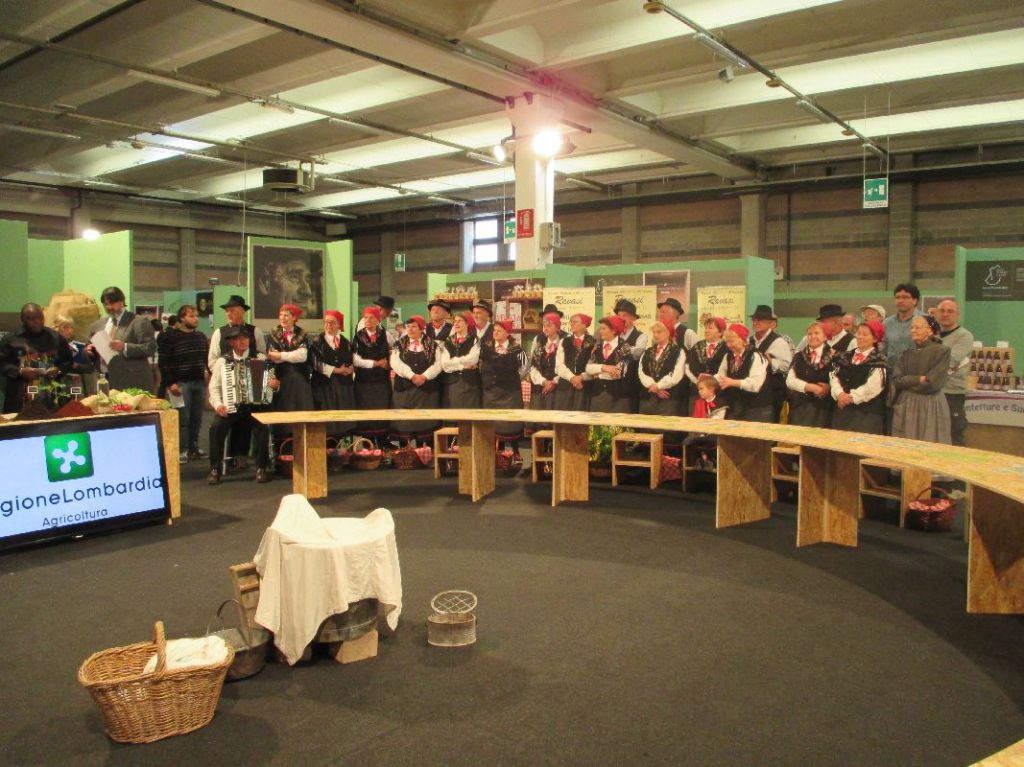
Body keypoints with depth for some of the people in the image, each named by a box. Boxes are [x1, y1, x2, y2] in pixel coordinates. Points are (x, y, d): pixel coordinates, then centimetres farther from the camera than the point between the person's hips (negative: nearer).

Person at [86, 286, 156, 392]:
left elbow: (150, 348, -11)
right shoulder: (97, 325, 17)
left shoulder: (139, 322, -2)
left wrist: (124, 347, -21)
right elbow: (93, 355, 24)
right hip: (104, 383, 5)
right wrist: (90, 350, 2)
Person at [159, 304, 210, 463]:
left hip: (200, 382, 5)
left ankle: (194, 447, 18)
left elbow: (207, 358, 20)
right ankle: (182, 450, 3)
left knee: (197, 418, 8)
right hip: (181, 383, -5)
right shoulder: (170, 337, -5)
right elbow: (164, 362, -7)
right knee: (183, 418, -4)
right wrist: (170, 383, -13)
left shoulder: (201, 336, 12)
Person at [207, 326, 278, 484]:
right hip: (230, 407, 1)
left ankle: (261, 468, -13)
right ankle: (215, 469, -13)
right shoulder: (222, 361, 8)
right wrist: (218, 404, -10)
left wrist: (275, 384, -16)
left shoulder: (260, 358, 7)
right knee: (216, 427, -27)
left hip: (254, 406, -1)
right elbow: (214, 386, 6)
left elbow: (270, 380, 8)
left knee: (262, 427, -29)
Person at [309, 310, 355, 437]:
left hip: (344, 384, 4)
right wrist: (336, 370, -13)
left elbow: (352, 361, 15)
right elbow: (317, 363, -8)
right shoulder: (318, 341, 2)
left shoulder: (346, 342, 15)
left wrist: (350, 370, -7)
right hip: (325, 383, -3)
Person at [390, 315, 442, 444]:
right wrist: (412, 376, -15)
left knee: (427, 420, -2)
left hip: (427, 388, -1)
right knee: (405, 420, -1)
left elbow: (437, 364, -2)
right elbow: (396, 363, -5)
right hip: (405, 387, 1)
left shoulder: (432, 345, 6)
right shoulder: (400, 344, 8)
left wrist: (424, 376, -15)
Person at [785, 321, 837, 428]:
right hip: (799, 406, 3)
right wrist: (809, 387, -13)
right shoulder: (799, 356, 11)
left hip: (822, 408, -3)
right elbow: (790, 380, 0)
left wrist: (829, 387, -24)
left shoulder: (834, 356, 0)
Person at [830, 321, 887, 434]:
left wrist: (851, 397, -12)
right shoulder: (846, 356, 14)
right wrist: (840, 394, -12)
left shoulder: (878, 360, -4)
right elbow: (834, 376, 5)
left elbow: (872, 386, -15)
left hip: (867, 412, -5)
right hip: (842, 409, 5)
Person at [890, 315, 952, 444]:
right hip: (907, 405, 4)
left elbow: (933, 383, -13)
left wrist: (908, 381, -5)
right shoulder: (908, 353, 12)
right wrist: (919, 379, -10)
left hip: (931, 406, -4)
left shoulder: (942, 351, -3)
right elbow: (896, 380, 1)